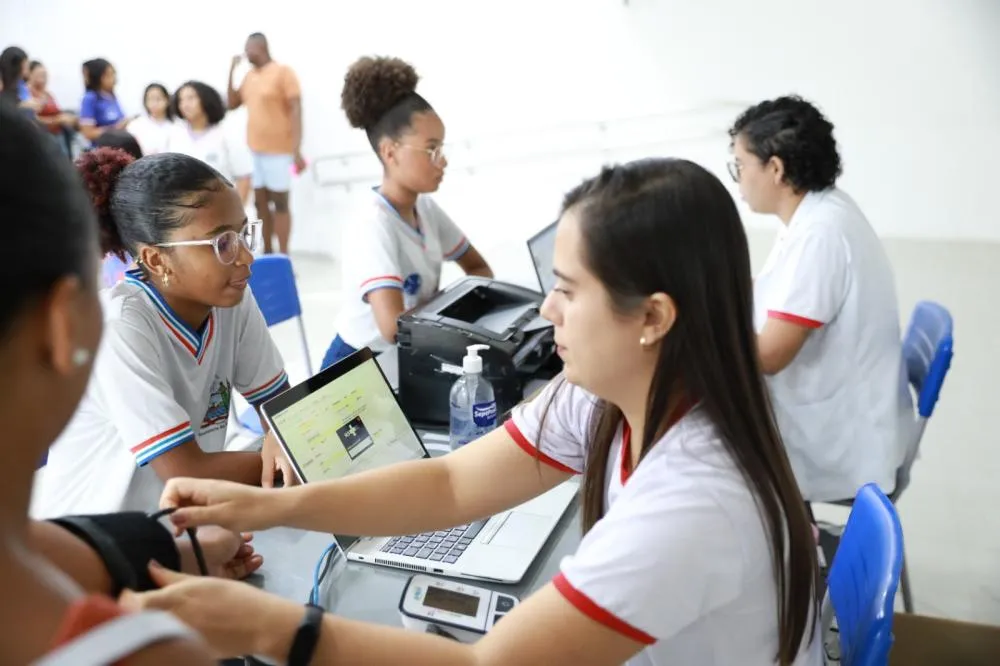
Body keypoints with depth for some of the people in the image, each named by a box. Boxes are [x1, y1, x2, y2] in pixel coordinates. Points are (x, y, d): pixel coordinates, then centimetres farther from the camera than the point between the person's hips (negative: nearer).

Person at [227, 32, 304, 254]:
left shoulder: (283, 72, -8)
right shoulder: (249, 75, 13)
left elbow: (296, 110, -13)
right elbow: (232, 104, 17)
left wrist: (297, 150, -20)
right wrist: (232, 71, 7)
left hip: (278, 150, -7)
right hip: (254, 149, 7)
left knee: (279, 203, -2)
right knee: (260, 202, 10)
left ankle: (283, 257, 3)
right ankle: (267, 252, 19)